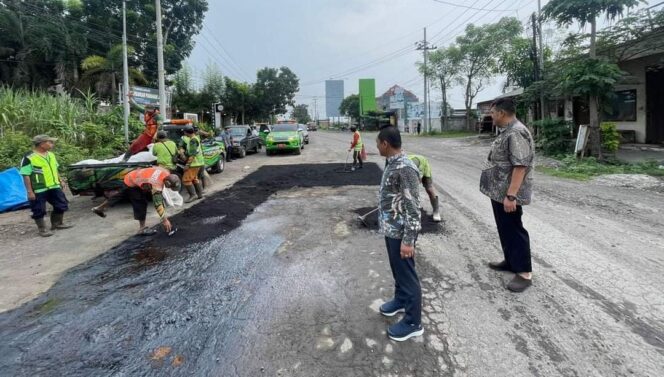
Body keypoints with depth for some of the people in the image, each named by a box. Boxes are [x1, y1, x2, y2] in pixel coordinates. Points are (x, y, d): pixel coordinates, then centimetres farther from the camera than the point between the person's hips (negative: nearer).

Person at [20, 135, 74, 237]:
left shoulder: (51, 155, 9)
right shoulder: (29, 158, -14)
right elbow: (25, 175, -14)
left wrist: (60, 181, 18)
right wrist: (30, 191, -16)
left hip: (54, 187, 7)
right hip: (39, 190, -7)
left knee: (61, 205, 12)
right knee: (39, 210, 2)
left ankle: (57, 223, 29)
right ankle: (42, 229, 15)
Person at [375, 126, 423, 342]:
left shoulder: (406, 169, -25)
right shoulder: (392, 164, 6)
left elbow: (413, 207, -24)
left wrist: (408, 239, -23)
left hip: (400, 232, -9)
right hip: (390, 229, 9)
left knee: (407, 274, 4)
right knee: (397, 270, 25)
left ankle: (413, 323, 18)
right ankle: (401, 300, 47)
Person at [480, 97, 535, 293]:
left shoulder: (516, 133, -21)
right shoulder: (507, 131, 12)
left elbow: (520, 167, -27)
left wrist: (510, 195, -28)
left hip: (508, 194, -10)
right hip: (499, 192, 10)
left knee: (514, 230, -2)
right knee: (505, 229, 19)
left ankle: (524, 273, 8)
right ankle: (510, 261, 32)